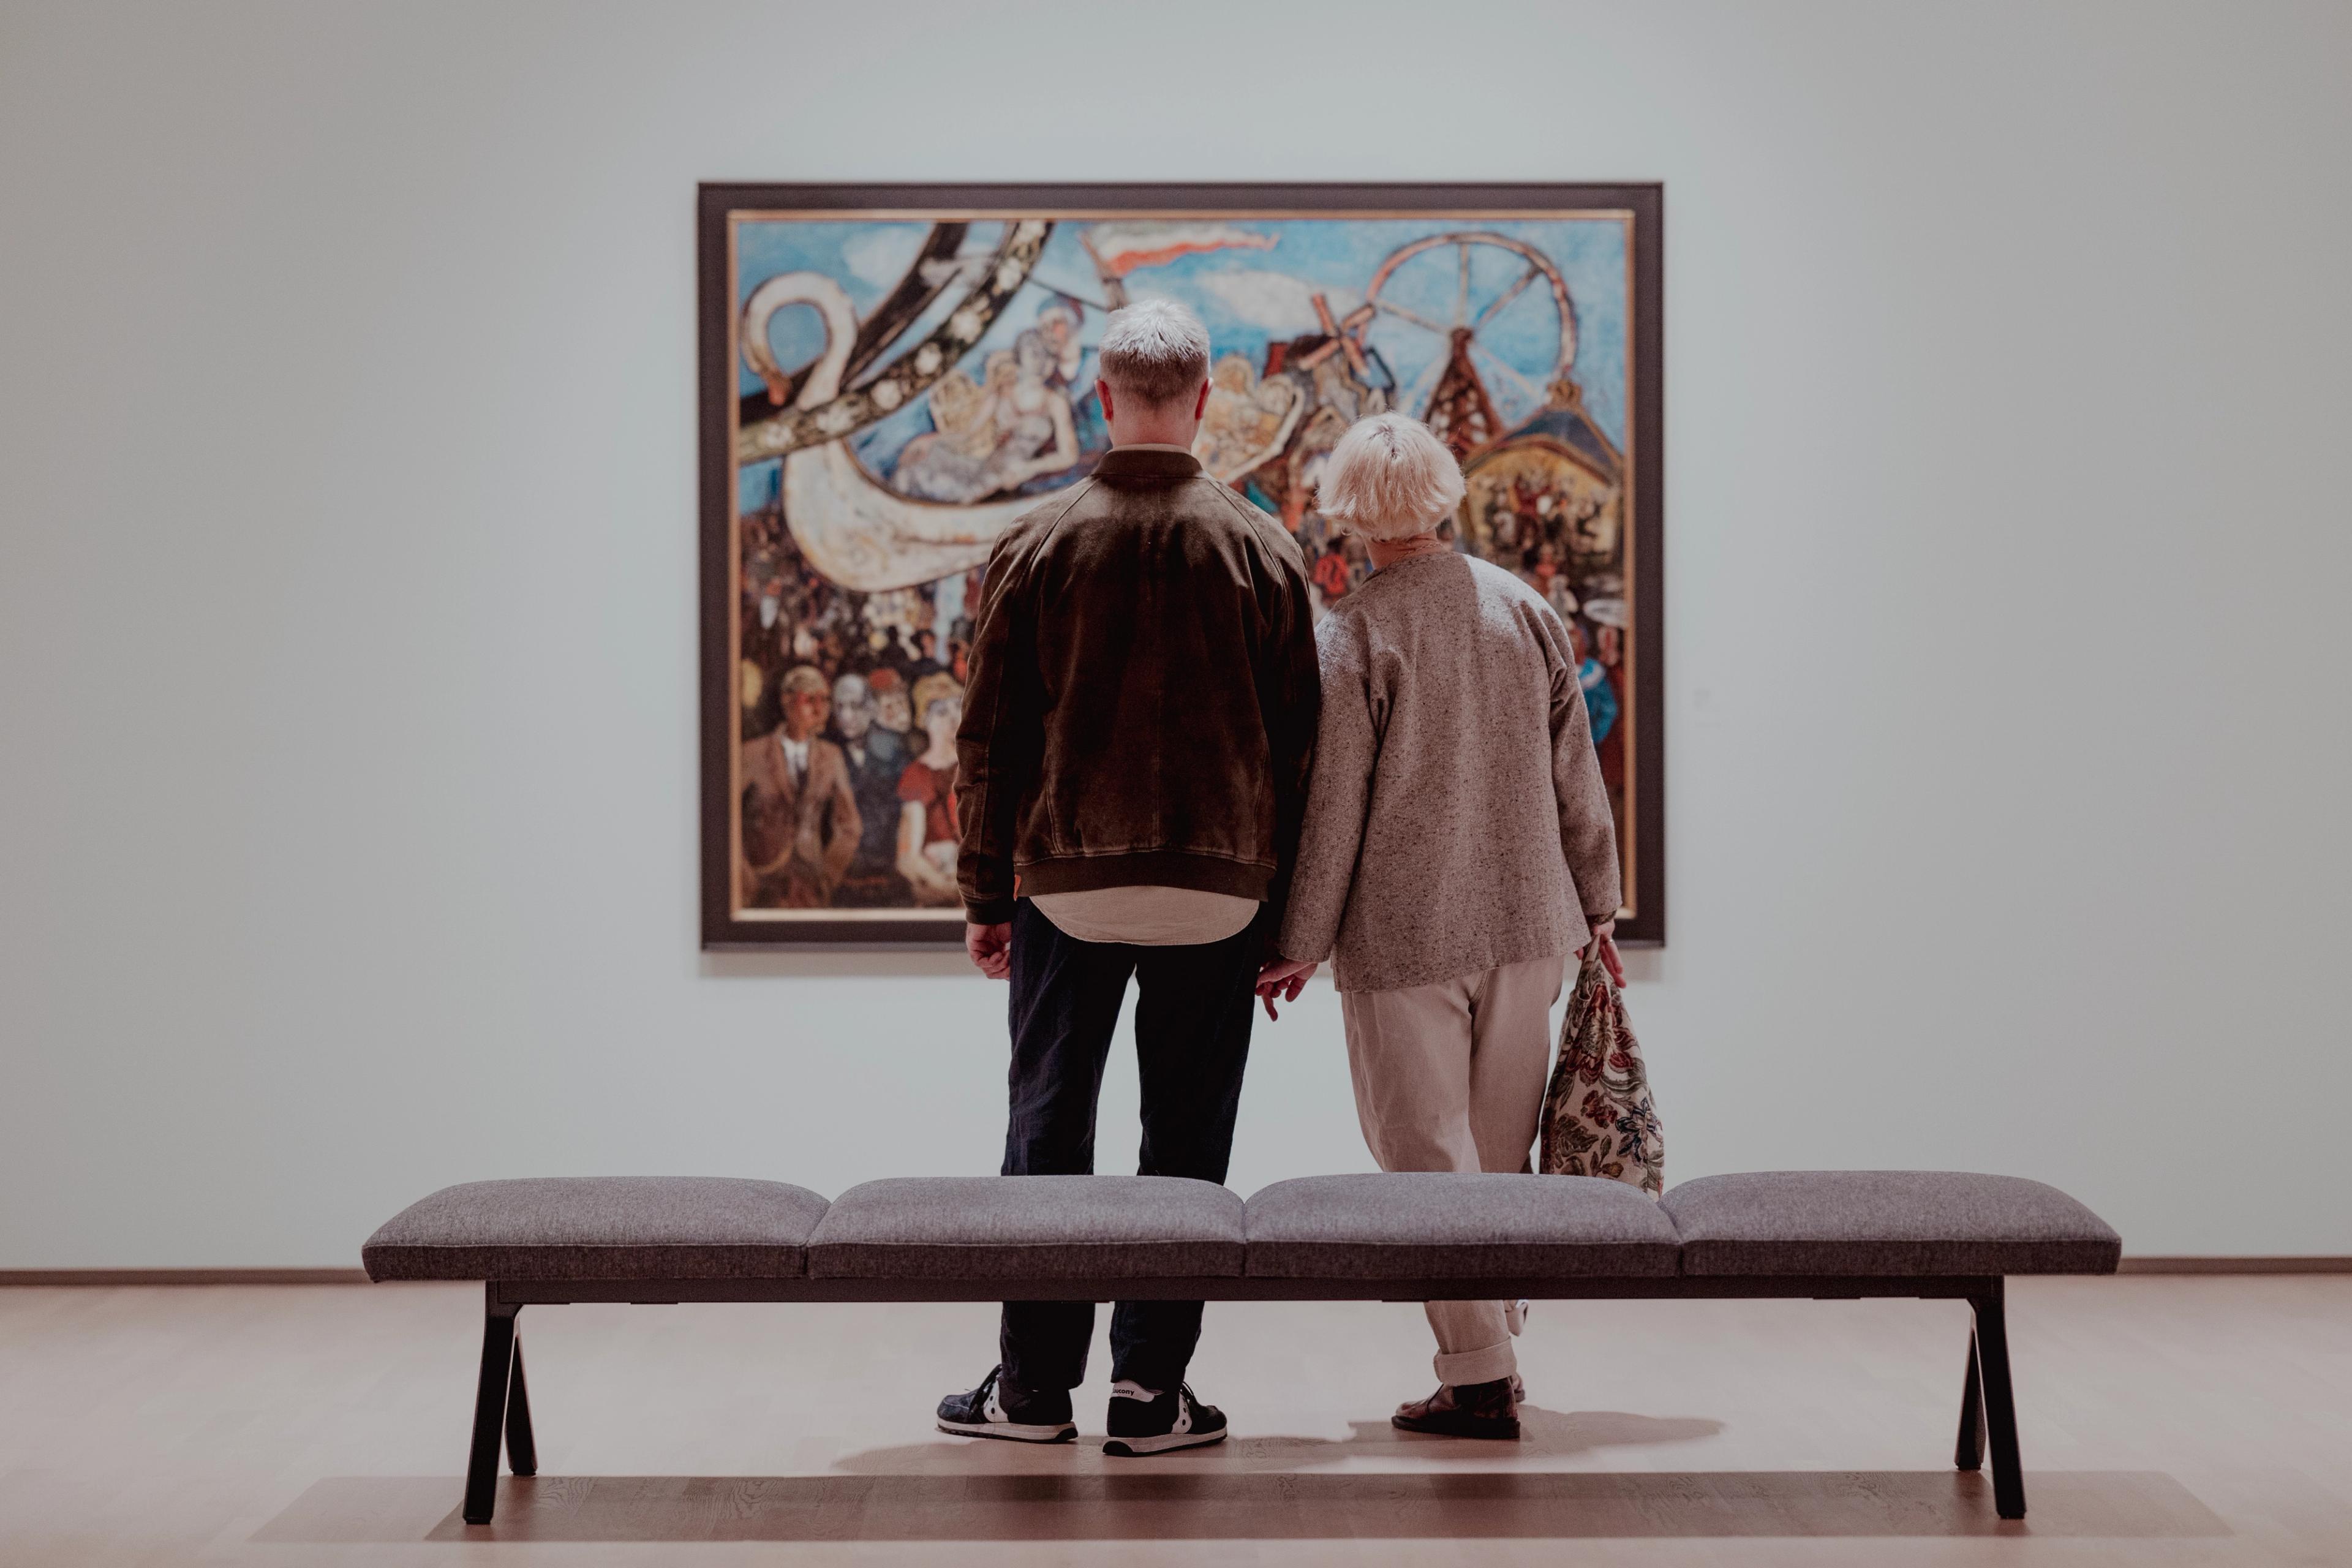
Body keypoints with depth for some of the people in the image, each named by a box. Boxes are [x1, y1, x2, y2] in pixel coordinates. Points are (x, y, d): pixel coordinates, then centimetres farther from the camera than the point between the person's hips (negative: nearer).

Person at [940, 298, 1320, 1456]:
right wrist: (1289, 910, 9)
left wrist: (985, 896, 8)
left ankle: (1035, 1385, 13)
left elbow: (990, 738, 0)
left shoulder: (1040, 543, -1)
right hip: (1219, 891, 0)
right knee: (1186, 1143, 7)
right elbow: (1298, 743, 3)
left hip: (1067, 882, 0)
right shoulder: (1262, 549, 1)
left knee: (1048, 1131, 9)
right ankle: (1152, 1391, 10)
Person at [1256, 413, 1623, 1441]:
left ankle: (1478, 1377, -1)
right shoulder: (1524, 608, 4)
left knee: (1425, 1151, 2)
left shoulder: (1349, 635, -10)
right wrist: (1595, 906, 17)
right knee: (1499, 1148, 14)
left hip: (1403, 934, -5)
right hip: (1527, 925, 5)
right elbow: (1574, 773, 8)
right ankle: (1492, 1351, 22)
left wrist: (1299, 944, -2)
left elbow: (1332, 807, -10)